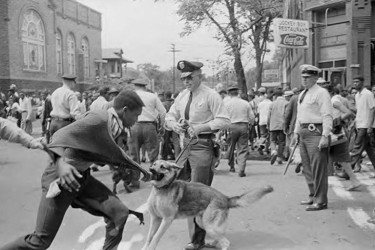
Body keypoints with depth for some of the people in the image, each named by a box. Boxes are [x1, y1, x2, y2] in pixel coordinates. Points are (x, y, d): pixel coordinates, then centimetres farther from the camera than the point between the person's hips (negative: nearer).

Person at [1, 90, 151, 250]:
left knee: (119, 213, -7)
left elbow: (115, 153, 25)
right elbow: (60, 138, -23)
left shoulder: (114, 126, 6)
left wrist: (140, 169, 30)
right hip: (60, 176, -8)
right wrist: (61, 163, -42)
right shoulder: (99, 119, -21)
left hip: (81, 176, 8)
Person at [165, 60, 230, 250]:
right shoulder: (182, 96, 12)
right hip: (186, 145, 7)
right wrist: (175, 125, -6)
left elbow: (224, 121, -12)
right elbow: (169, 118, 17)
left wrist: (200, 127, -20)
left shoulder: (211, 95, -8)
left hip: (203, 146, -7)